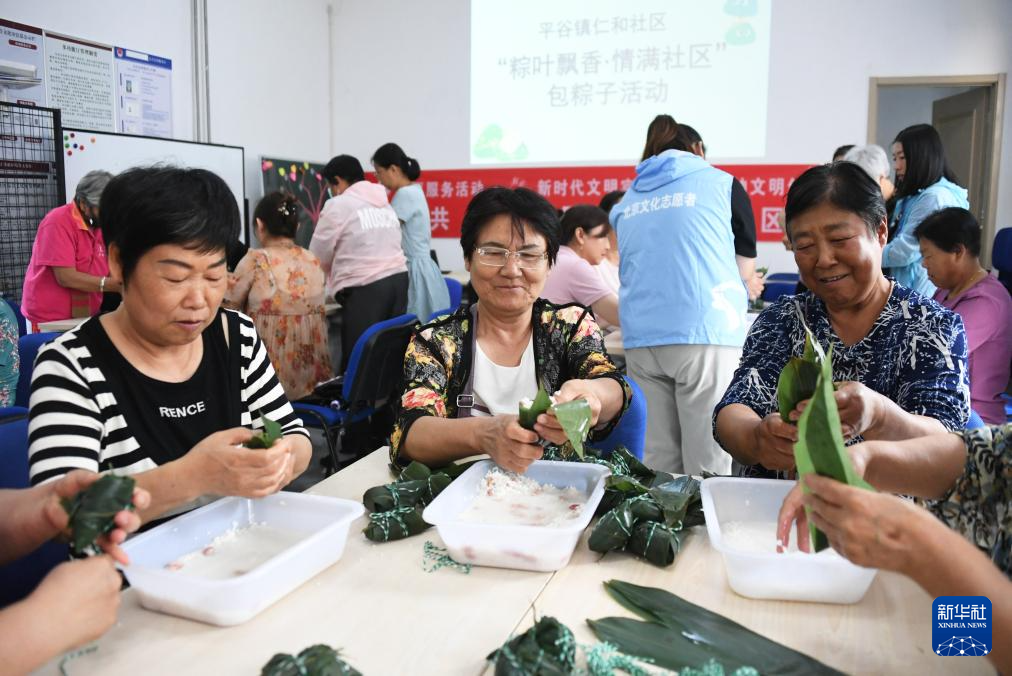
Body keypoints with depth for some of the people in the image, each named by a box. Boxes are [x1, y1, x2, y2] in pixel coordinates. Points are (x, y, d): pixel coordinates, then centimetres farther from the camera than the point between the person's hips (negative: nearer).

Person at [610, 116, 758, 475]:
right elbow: (746, 269, 13)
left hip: (640, 338, 4)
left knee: (658, 458, 9)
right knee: (708, 463, 0)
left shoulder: (626, 202, 18)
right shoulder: (721, 183, 8)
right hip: (705, 334, -4)